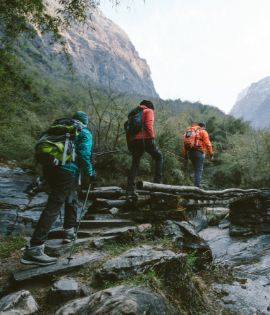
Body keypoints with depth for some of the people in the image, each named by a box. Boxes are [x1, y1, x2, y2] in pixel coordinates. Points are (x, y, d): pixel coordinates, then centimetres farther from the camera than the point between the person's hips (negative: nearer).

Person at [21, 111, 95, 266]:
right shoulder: (85, 133, 6)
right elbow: (84, 154, -8)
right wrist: (90, 173, 2)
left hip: (49, 167, 8)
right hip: (66, 170, -8)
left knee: (71, 199, 25)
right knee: (54, 206, -10)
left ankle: (70, 231, 37)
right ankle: (34, 249, -14)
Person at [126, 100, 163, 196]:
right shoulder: (148, 111, 9)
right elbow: (148, 125, -10)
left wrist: (129, 145, 20)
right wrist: (152, 137, -12)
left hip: (133, 140, 6)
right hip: (145, 139, -6)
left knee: (135, 164, 8)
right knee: (159, 157, 11)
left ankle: (130, 189, 3)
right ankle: (157, 181, 0)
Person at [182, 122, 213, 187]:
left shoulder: (188, 130, 21)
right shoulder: (203, 131, 5)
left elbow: (184, 144, 17)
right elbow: (207, 143, -5)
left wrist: (184, 155, 19)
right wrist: (211, 154, -3)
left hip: (190, 152, 6)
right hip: (199, 152, -5)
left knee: (196, 169, 17)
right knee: (199, 170, -3)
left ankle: (196, 184, 17)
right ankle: (197, 186, -9)